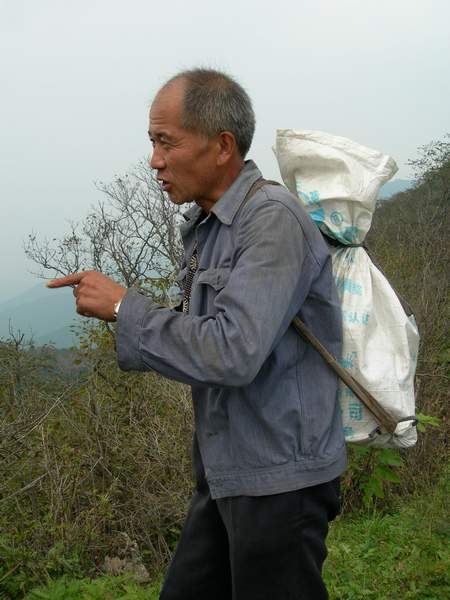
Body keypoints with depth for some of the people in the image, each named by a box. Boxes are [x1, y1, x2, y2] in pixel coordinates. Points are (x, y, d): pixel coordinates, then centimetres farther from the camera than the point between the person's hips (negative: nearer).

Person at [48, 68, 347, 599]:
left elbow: (233, 354, -27)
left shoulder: (273, 220, -19)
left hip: (278, 479, -8)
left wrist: (124, 307, -19)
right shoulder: (205, 228, 9)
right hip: (226, 472, 9)